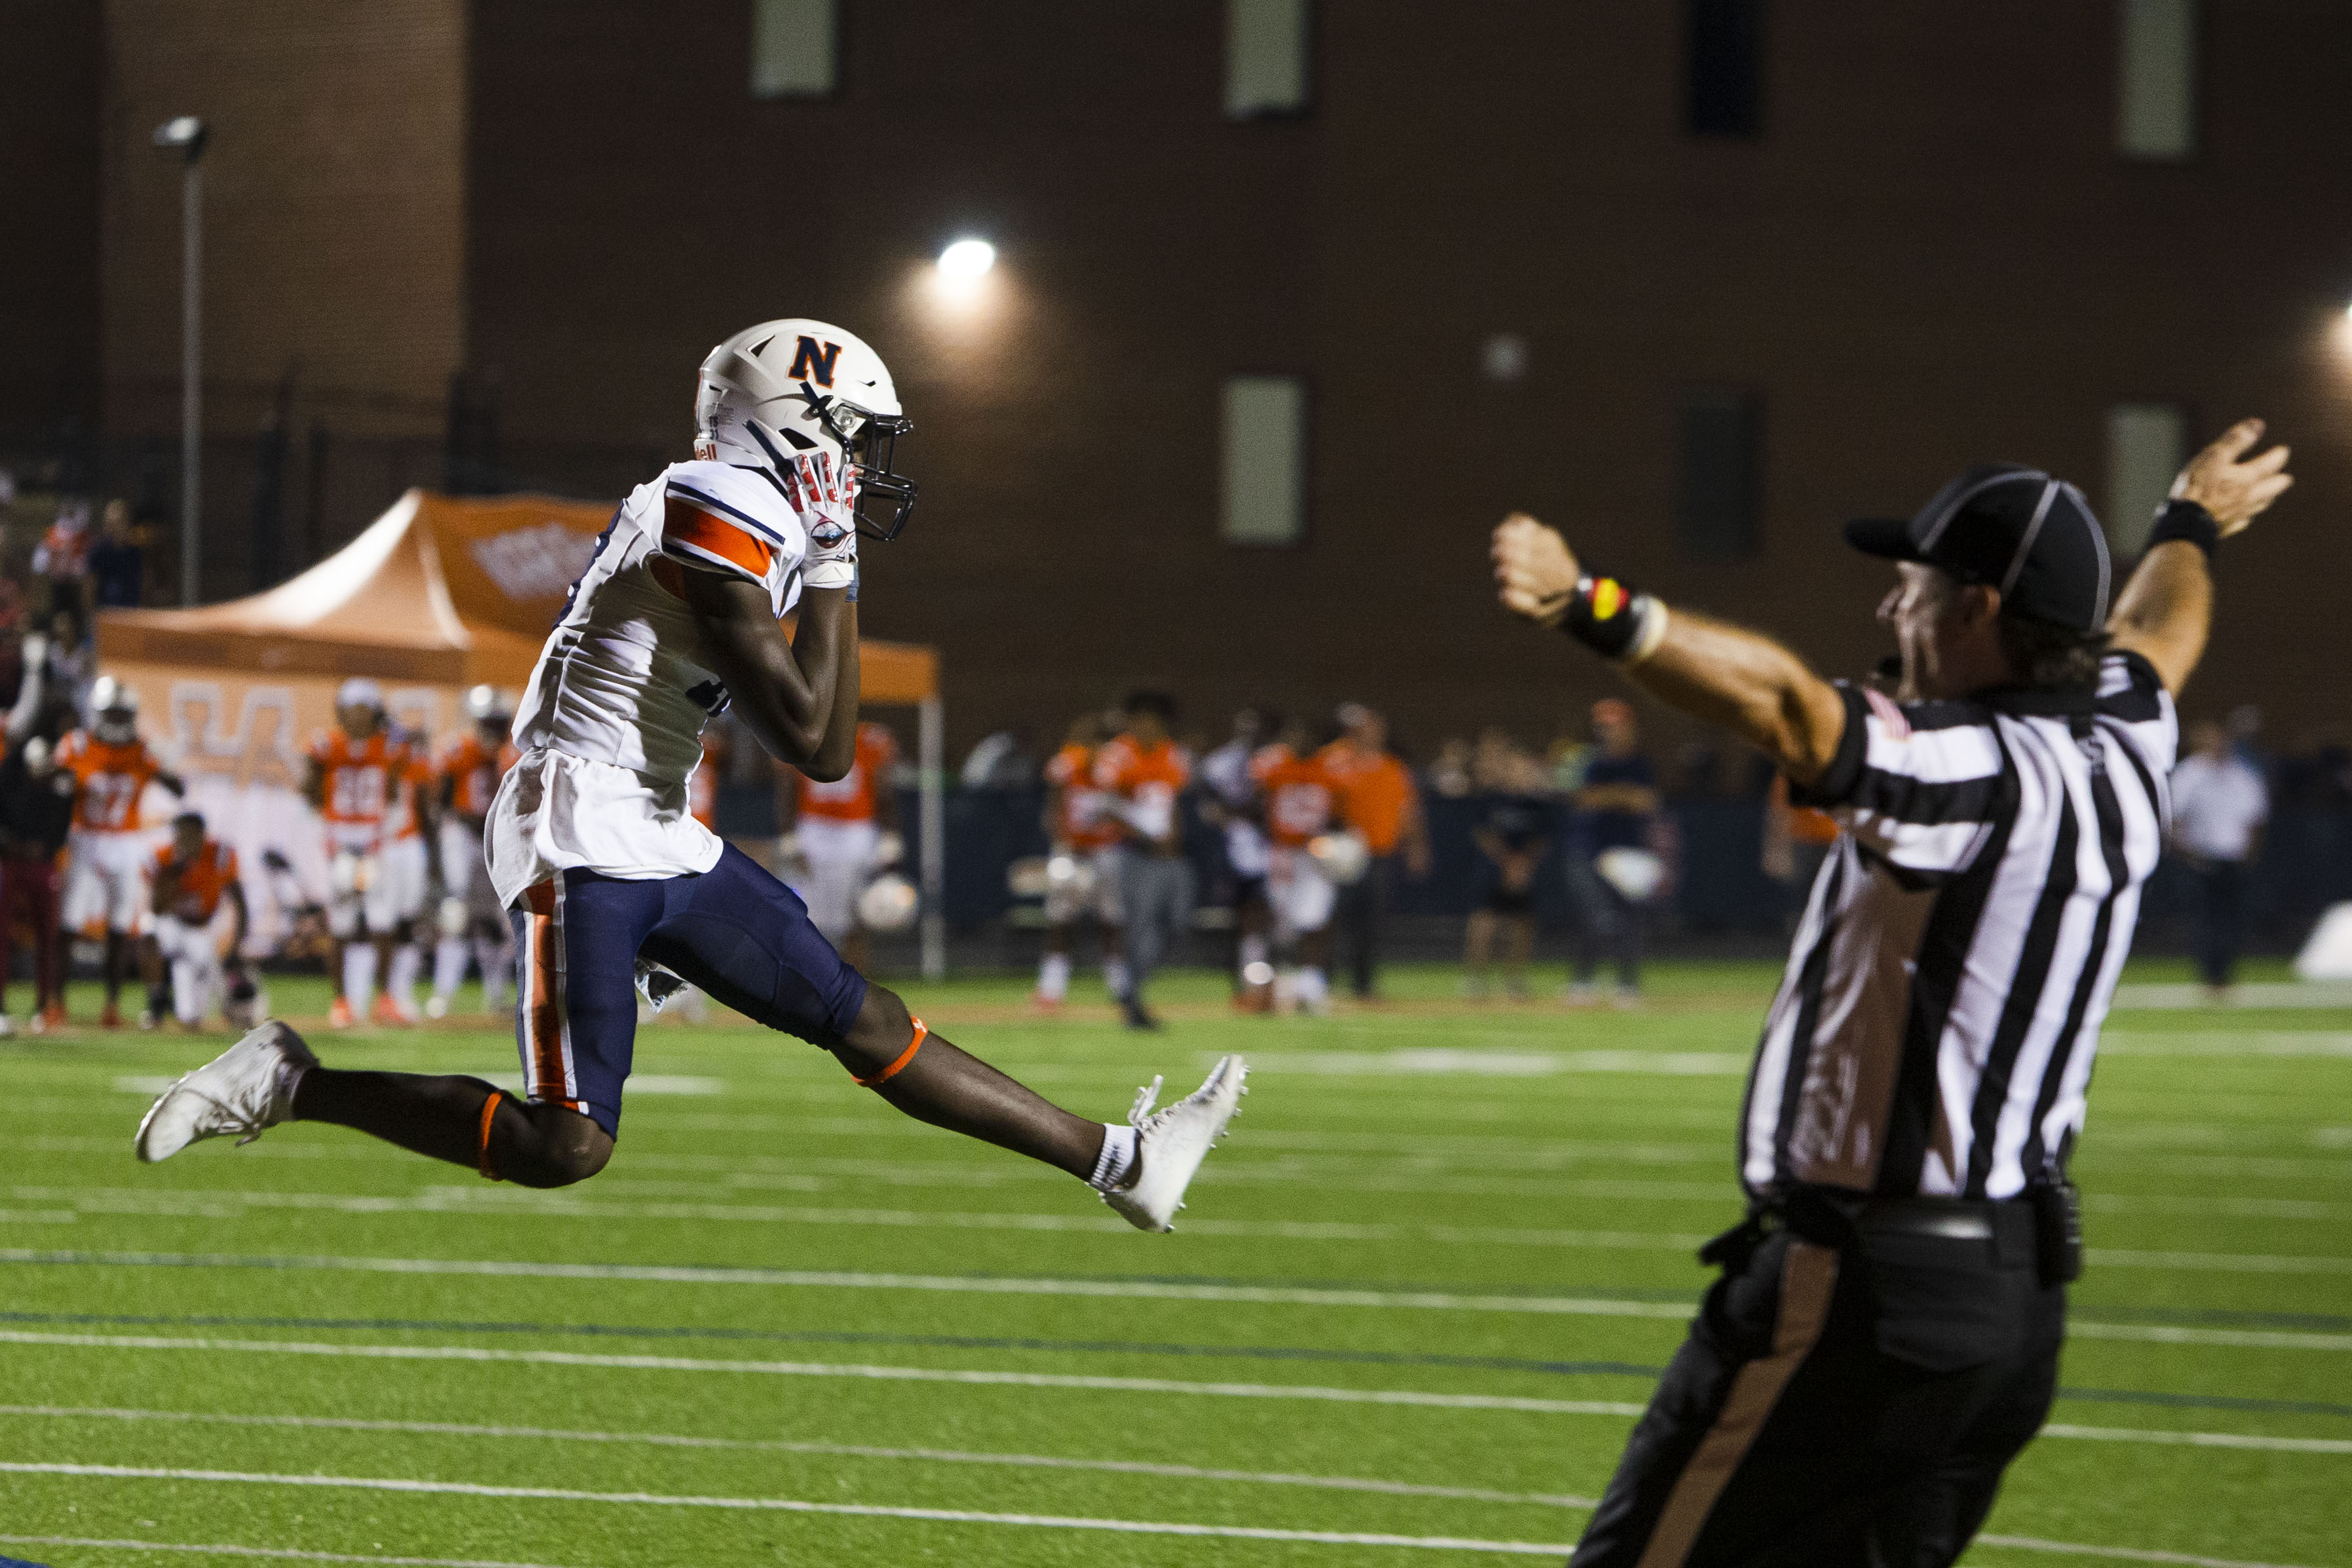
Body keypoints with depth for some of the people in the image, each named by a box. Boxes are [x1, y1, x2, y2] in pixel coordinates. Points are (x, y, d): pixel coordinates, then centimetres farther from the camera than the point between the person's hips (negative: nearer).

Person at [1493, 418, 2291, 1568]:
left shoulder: (1973, 772, -17)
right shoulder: (2119, 753, 9)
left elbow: (1781, 703, -35)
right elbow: (2158, 629, 33)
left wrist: (1594, 608, -47)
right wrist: (2191, 526, 54)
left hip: (1853, 1295, -9)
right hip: (2024, 1291, 9)